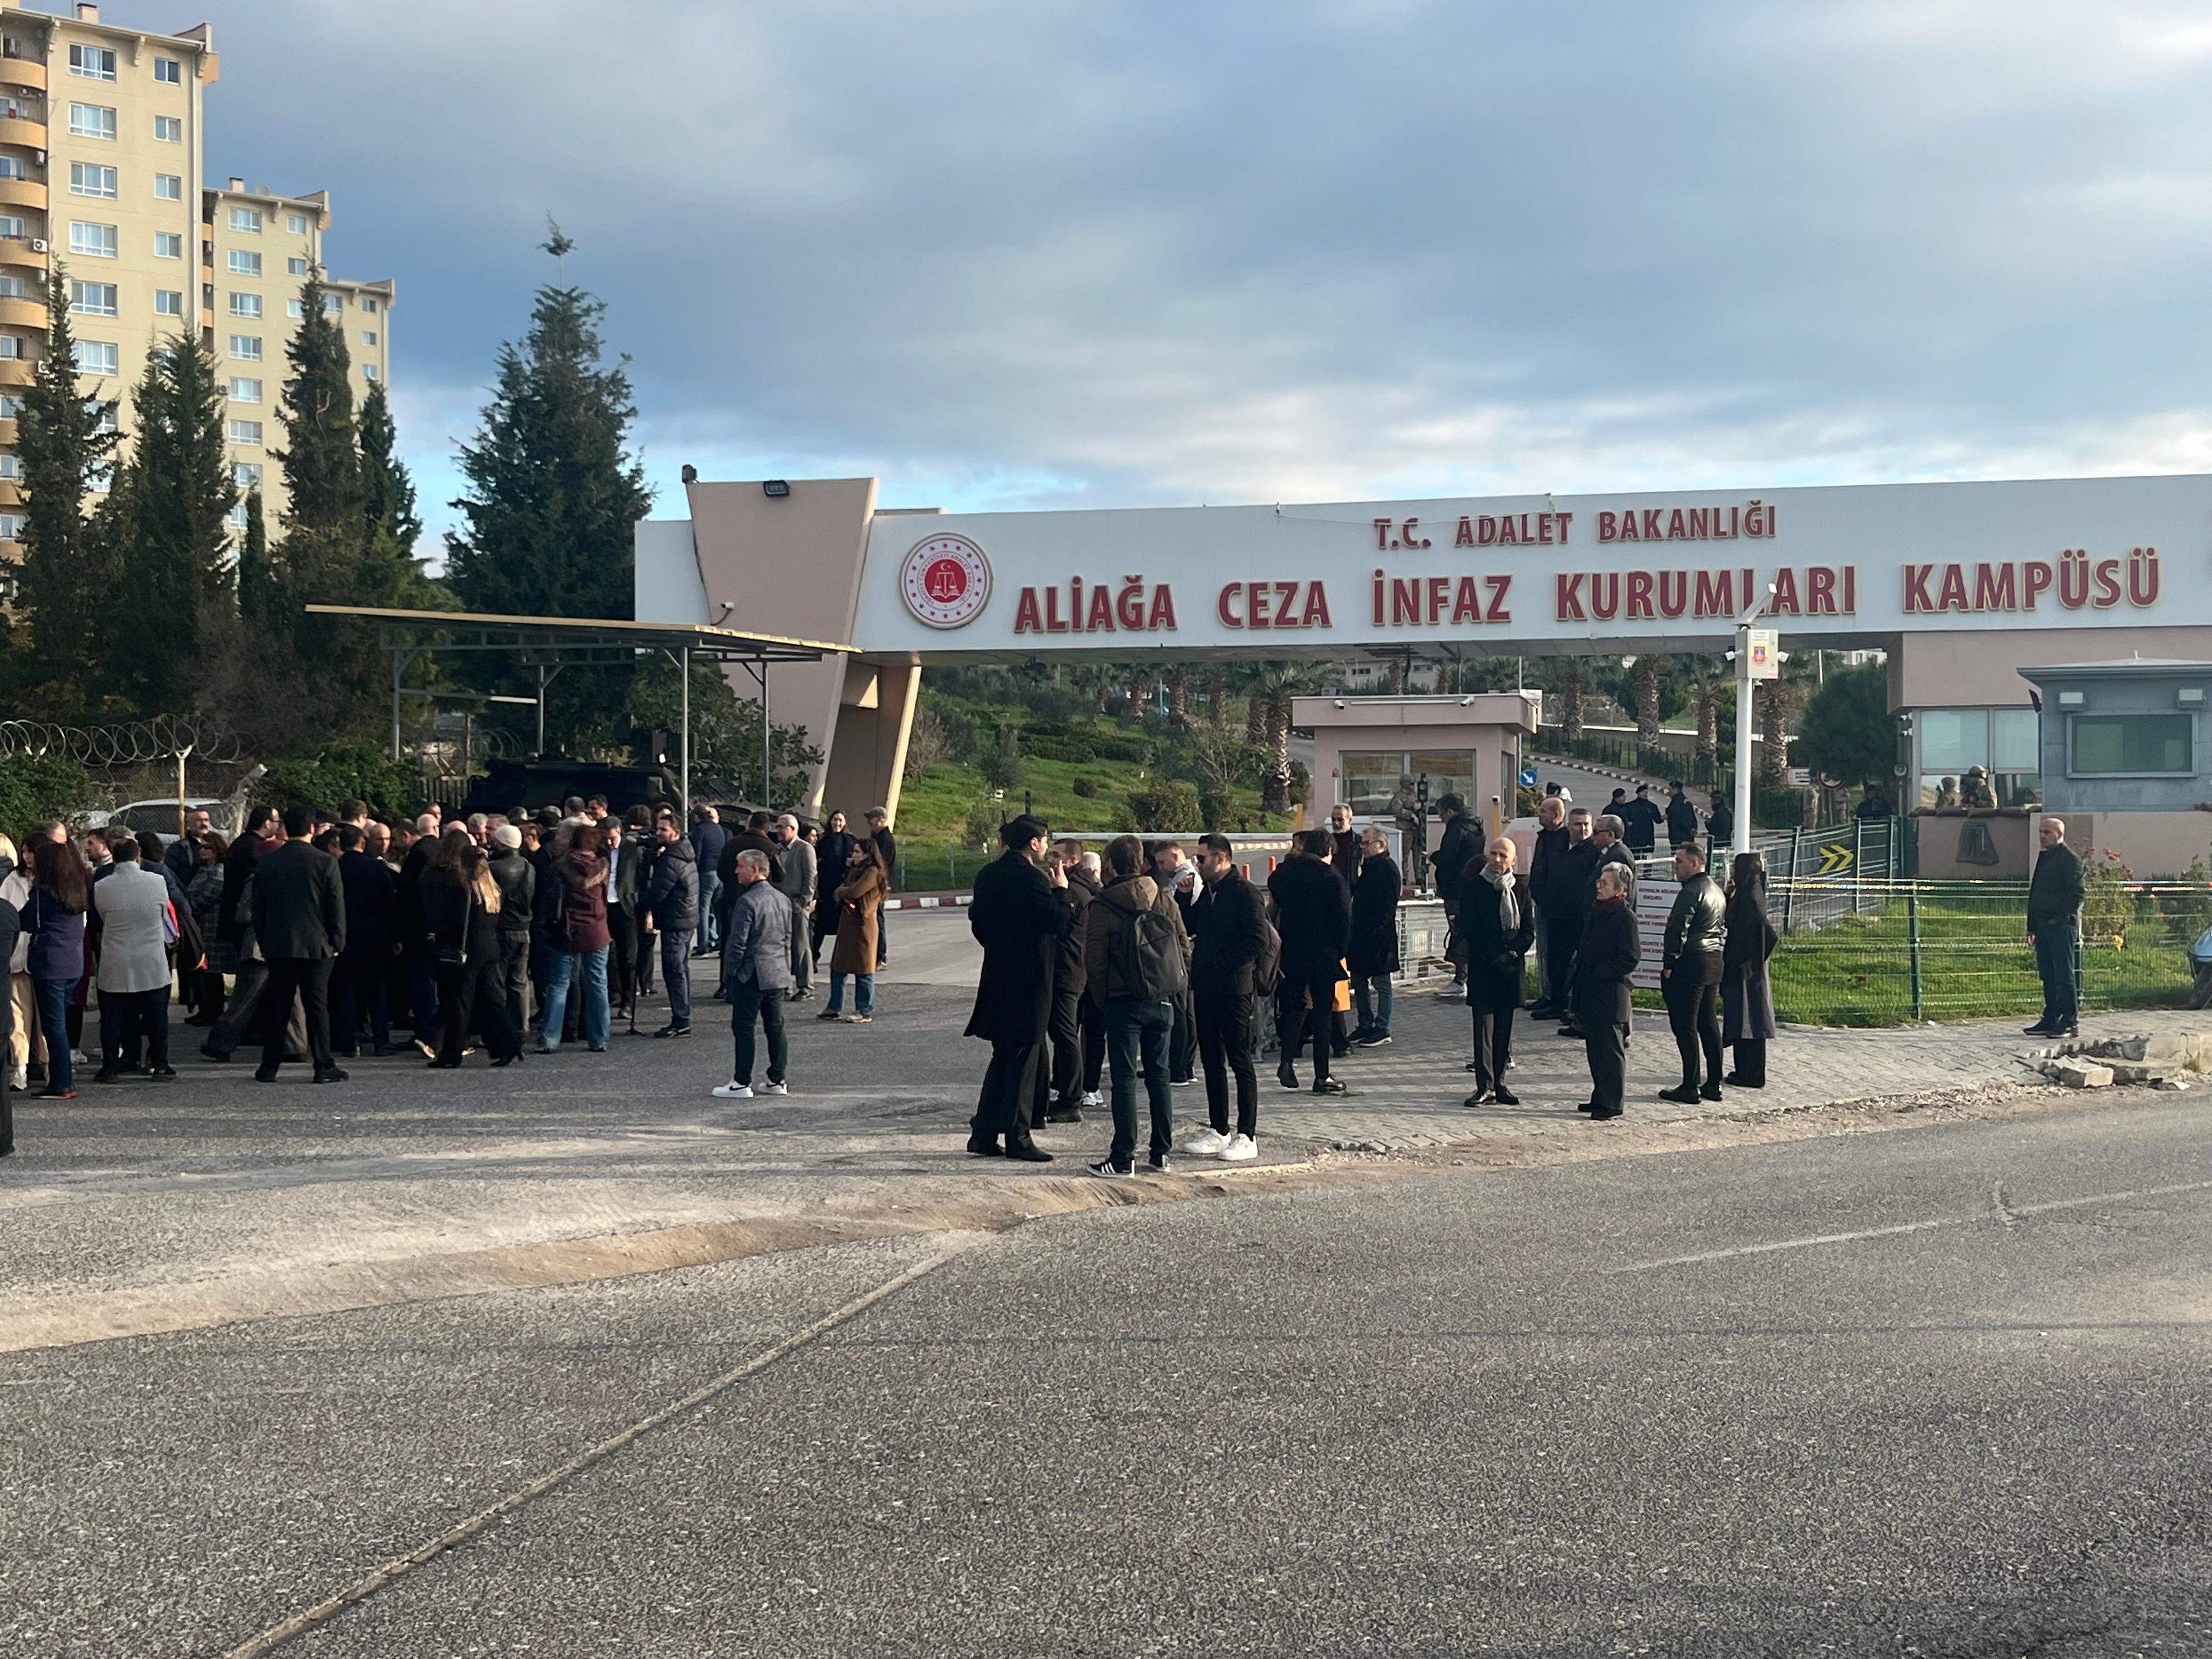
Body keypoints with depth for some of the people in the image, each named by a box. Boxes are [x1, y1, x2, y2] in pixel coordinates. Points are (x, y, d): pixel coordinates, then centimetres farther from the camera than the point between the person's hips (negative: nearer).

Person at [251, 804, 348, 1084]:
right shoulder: (325, 864, -7)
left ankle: (269, 1066, 8)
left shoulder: (266, 863, 3)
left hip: (278, 946, 3)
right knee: (317, 1006, 1)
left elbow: (258, 908, 9)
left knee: (277, 1006, 7)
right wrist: (337, 943, 5)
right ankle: (323, 1066, 1)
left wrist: (263, 942, 17)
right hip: (316, 946, -3)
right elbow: (337, 908, -4)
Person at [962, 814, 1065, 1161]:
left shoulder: (988, 875, 8)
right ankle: (1016, 1138, 2)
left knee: (1002, 1056, 15)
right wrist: (1060, 890, -4)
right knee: (1024, 1058, -1)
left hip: (997, 975, 8)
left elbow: (978, 924, 14)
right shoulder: (1032, 878, -17)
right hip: (1029, 980, -8)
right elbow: (1057, 921, -19)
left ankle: (983, 1135, 15)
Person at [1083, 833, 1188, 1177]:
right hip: (1162, 1002, 4)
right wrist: (1172, 987, 14)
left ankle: (1123, 1158, -1)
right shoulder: (1164, 900, 3)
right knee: (1159, 1075, 13)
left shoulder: (1103, 906, -9)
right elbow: (1184, 950, 4)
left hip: (1123, 1003, -4)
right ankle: (1161, 1152, 16)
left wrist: (1101, 998, 4)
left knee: (1124, 1079, -1)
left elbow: (1094, 958, -9)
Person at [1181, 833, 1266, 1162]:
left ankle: (1247, 1137, 1)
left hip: (1235, 991, -8)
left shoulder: (1245, 894, -11)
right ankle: (1218, 1132, 20)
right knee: (1212, 1062, 12)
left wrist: (1218, 962, -17)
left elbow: (1258, 942, -18)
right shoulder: (1208, 893, 15)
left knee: (1240, 1062, -3)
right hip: (1207, 991, 8)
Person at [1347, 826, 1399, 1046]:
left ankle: (1382, 1029, 5)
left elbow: (1388, 904, -19)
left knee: (1381, 983, -1)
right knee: (1359, 981, 13)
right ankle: (1366, 1025, 22)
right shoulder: (1368, 867, 15)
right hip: (1361, 933, 10)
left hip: (1379, 936, -10)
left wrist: (1376, 928, -23)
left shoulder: (1388, 869, -13)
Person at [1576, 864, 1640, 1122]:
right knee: (1595, 1048, 14)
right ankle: (1601, 1098, 23)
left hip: (1610, 993, -9)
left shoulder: (1625, 916, -14)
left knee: (1611, 1050, -2)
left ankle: (1611, 1104, 3)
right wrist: (1580, 970, 10)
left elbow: (1631, 958, -17)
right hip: (1590, 990, 9)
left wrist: (1598, 974, -15)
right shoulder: (1597, 910, 12)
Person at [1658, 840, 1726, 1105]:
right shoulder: (1717, 890, 15)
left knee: (1685, 1026, -5)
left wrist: (1668, 964, -14)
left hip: (1691, 963, -10)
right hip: (1714, 963, 10)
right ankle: (1713, 1085, 16)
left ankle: (1690, 1087, -5)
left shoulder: (1691, 892, -15)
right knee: (1709, 1024, 13)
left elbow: (1677, 930, -19)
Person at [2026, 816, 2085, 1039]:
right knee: (2048, 976, 11)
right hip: (2044, 926, 9)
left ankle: (2069, 1022, -5)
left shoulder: (2069, 858, -7)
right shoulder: (2044, 858, 20)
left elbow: (2077, 893, -14)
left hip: (2062, 926, -9)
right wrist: (2032, 927, 20)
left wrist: (2061, 918, -19)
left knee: (2064, 975, -7)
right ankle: (2050, 1019, 16)